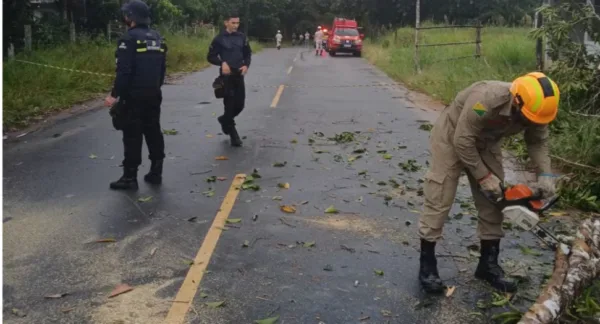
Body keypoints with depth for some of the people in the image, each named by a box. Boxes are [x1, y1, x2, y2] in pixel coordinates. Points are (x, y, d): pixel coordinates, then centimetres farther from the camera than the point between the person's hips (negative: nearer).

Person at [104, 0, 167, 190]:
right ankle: (156, 173, 17)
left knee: (132, 136, -2)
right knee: (154, 132, 12)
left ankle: (130, 177, 3)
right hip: (154, 94, 7)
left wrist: (114, 94, -14)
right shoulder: (157, 37, 10)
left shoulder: (129, 38, -13)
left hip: (134, 96, -7)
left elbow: (124, 71, -19)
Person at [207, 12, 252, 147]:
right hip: (226, 75, -4)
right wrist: (222, 63, -19)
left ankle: (224, 119, 34)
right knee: (230, 104, -2)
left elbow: (248, 54, 14)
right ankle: (233, 134, 9)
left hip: (239, 75, 4)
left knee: (240, 104, 5)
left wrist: (246, 65, -6)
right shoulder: (219, 38, -4)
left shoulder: (242, 37, 6)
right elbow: (211, 57, -1)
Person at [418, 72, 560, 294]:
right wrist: (483, 177, -25)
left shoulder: (534, 109, -19)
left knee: (492, 203, 5)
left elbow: (538, 142, -2)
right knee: (439, 200, -7)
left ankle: (488, 264, 16)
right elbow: (463, 141, -33)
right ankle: (427, 264, 2)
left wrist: (545, 175, -18)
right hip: (452, 137, -6)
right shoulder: (487, 99, -40)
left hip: (486, 143, 7)